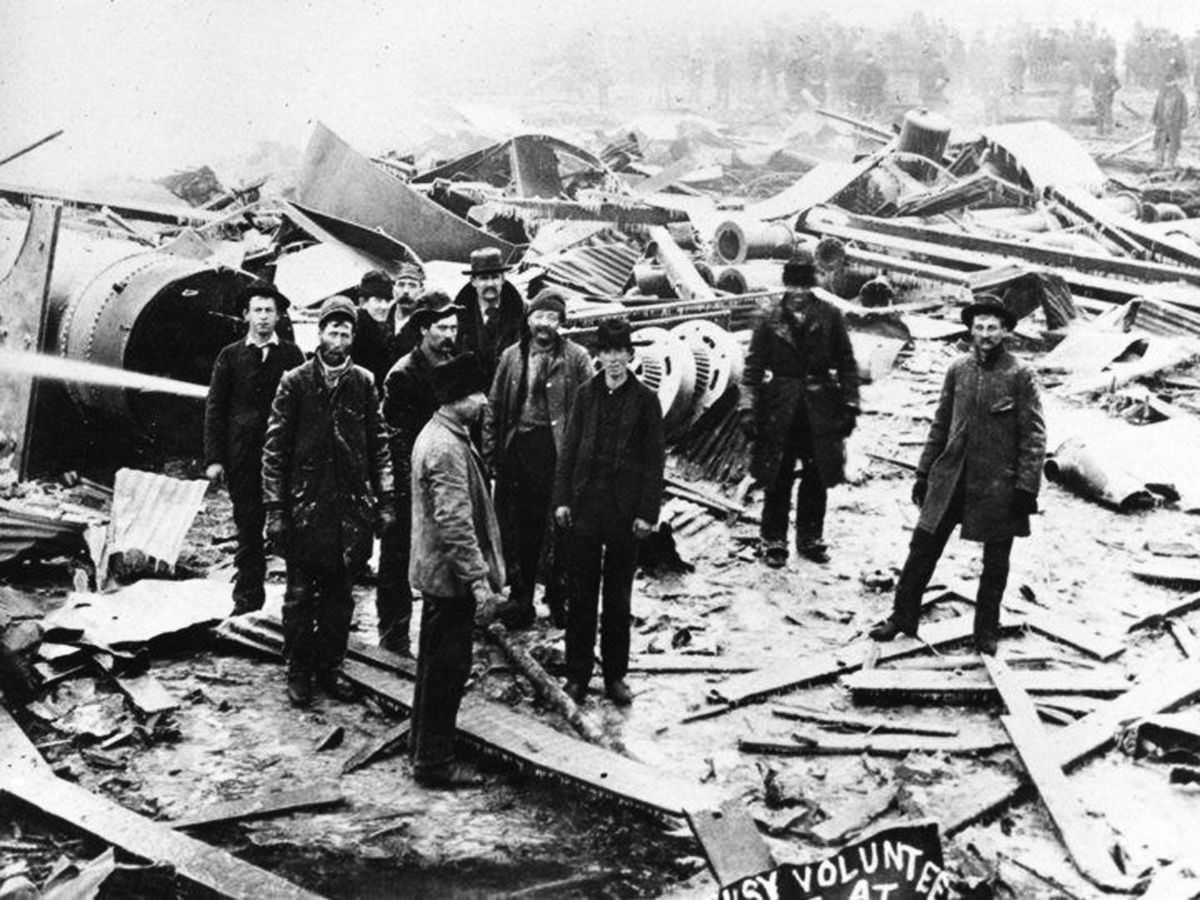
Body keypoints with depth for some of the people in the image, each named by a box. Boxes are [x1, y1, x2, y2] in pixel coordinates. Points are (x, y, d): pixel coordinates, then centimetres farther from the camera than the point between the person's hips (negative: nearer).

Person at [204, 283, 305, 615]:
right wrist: (214, 458, -2)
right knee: (248, 529, 5)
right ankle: (247, 598, 13)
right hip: (243, 457, 1)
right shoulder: (230, 357, 8)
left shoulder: (291, 355, 6)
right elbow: (214, 409, 6)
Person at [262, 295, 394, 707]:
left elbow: (378, 443, 7)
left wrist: (384, 499, 0)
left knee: (339, 594, 9)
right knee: (300, 593, 5)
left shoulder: (363, 383, 4)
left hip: (350, 504, 2)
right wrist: (275, 508, -7)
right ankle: (298, 672, 18)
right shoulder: (295, 382, -3)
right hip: (304, 504, -2)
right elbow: (275, 448, -2)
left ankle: (328, 667, 22)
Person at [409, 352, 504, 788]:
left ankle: (423, 743, 33)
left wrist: (482, 573, 23)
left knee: (435, 662, 20)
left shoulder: (436, 434, 10)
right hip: (450, 574, -11)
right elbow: (455, 524, -26)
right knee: (449, 667, -1)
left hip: (434, 572, 11)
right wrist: (480, 581, -23)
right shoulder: (447, 448, -23)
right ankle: (434, 762, 9)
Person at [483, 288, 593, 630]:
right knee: (518, 528, 10)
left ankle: (559, 598, 15)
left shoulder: (576, 358, -1)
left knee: (560, 526, 2)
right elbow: (494, 407, 11)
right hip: (517, 449, 3)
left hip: (557, 452, -3)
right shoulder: (512, 356, 10)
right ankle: (520, 598, 22)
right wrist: (491, 451, 4)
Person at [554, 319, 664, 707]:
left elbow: (654, 460, -3)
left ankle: (615, 674, 20)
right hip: (585, 505, 2)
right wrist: (562, 498, 1)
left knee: (618, 598, 8)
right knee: (581, 594, 6)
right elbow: (569, 448, 7)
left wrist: (648, 512, -7)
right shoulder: (586, 394, 4)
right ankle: (577, 674, 15)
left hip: (625, 510, -2)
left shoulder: (645, 399, -3)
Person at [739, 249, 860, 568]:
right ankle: (774, 541, 16)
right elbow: (753, 367, 0)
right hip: (780, 411, -1)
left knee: (817, 477, 9)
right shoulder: (771, 322, -1)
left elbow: (847, 364, 5)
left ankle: (811, 539, 24)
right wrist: (748, 409, -8)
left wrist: (850, 406, 2)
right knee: (778, 479, 3)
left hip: (820, 411, 1)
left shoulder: (830, 318, 0)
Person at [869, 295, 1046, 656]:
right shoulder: (958, 370, 5)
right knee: (923, 547, 4)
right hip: (951, 478, 3)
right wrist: (924, 472, 12)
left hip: (999, 485, -3)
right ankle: (902, 617, 17)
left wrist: (1026, 487, -12)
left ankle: (986, 631, 24)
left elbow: (1034, 436, -7)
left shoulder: (1020, 375, -7)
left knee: (995, 562, 9)